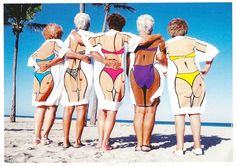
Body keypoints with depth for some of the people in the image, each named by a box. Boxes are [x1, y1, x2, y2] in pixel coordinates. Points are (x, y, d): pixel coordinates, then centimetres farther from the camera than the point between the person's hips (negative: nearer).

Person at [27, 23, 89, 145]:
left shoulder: (41, 47, 20)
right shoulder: (56, 43, 3)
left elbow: (31, 60, 15)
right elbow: (65, 52, -17)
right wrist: (82, 56, -25)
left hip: (38, 77, 5)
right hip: (53, 77, -5)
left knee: (40, 107, 8)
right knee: (52, 107, -3)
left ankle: (37, 136, 5)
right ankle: (45, 137, -8)